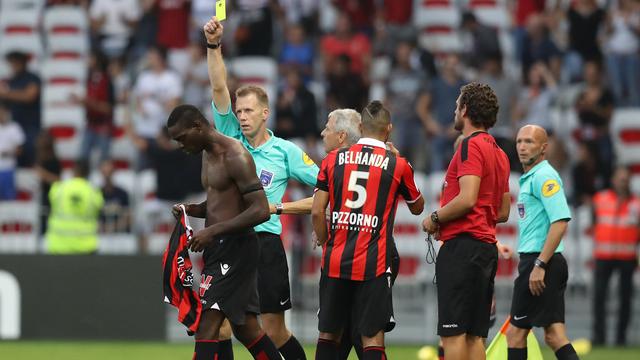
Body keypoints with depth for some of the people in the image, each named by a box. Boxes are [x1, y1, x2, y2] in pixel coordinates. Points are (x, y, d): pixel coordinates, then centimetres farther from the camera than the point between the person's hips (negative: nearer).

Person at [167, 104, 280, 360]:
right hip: (218, 248, 10)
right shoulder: (208, 154, 14)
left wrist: (212, 231, -23)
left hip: (235, 248, -10)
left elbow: (261, 211, -22)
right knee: (246, 328, 14)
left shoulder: (235, 156, -15)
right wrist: (190, 210, 5)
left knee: (206, 325, -14)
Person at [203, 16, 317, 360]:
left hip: (265, 241, -2)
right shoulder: (231, 137, 7)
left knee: (275, 332, 0)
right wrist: (213, 45, -13)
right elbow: (219, 88, -3)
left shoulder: (285, 151, 3)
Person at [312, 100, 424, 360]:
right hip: (374, 264, -2)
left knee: (328, 334, 13)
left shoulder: (333, 159, 4)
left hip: (335, 261, 3)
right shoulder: (397, 165, -1)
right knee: (372, 337, -2)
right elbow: (417, 208, 17)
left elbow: (317, 212, 1)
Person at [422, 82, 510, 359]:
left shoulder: (471, 145, -10)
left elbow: (467, 198, -21)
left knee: (452, 334, -10)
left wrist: (435, 218, -6)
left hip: (462, 246, -9)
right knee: (475, 336, 8)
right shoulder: (499, 153, 19)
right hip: (487, 247, 9)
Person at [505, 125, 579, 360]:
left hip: (539, 261, -10)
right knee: (554, 335, 5)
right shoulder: (529, 179, 19)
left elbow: (560, 222, -22)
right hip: (536, 261, 10)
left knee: (516, 332, -3)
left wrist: (539, 265, -24)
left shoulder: (544, 176, -13)